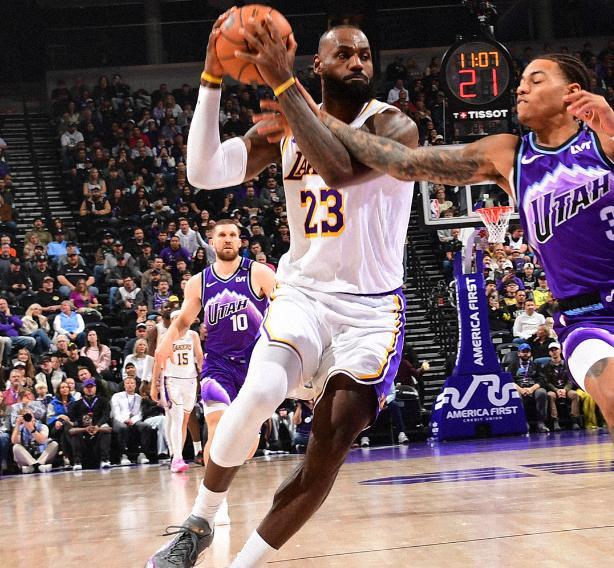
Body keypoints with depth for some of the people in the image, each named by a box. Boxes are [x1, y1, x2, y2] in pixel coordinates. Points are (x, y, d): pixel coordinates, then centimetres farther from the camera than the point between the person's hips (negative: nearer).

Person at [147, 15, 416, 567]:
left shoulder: (393, 126, -9)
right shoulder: (286, 127, 4)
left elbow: (339, 169, -31)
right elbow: (204, 172, -8)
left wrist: (283, 83, -30)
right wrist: (213, 76, -16)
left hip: (371, 309, -2)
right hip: (303, 293, 2)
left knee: (328, 452, -12)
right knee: (258, 393, -27)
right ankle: (200, 522, -5)